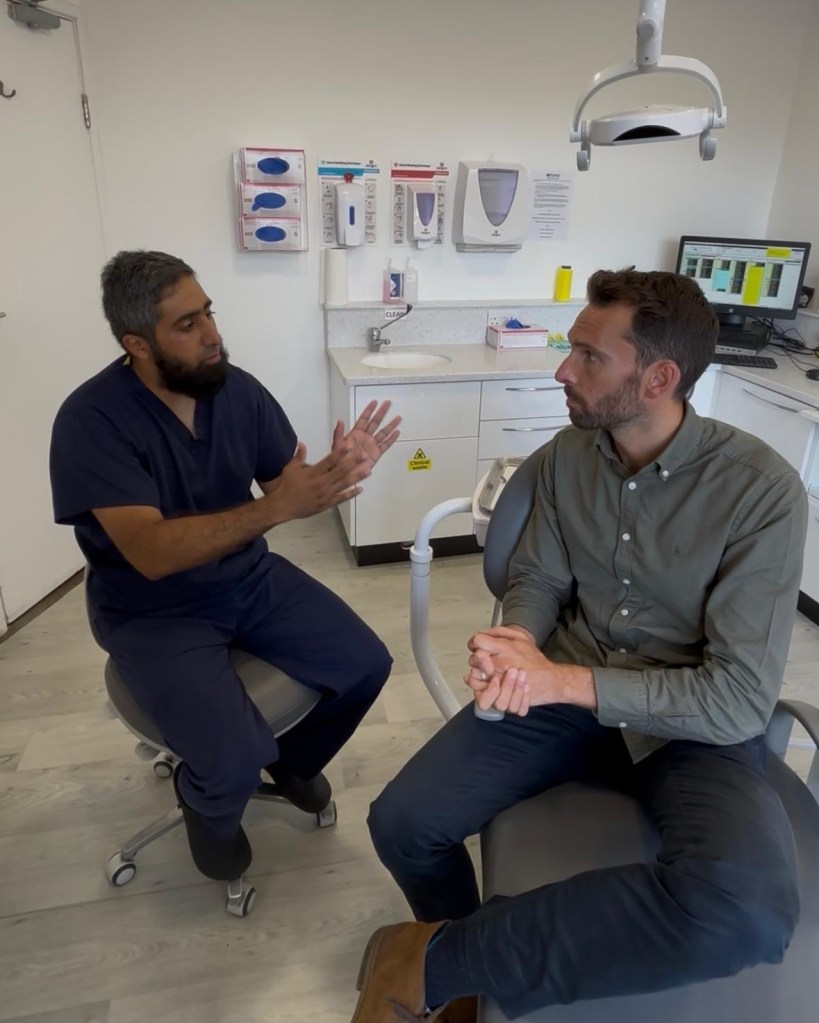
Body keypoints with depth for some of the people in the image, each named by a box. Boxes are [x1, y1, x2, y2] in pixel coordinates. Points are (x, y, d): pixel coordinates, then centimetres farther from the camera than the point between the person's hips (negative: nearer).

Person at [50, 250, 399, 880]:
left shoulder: (240, 389, -6)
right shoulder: (91, 420, -21)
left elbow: (288, 489, -2)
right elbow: (151, 552, -31)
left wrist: (336, 473, -25)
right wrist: (277, 508, -41)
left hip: (250, 578, 5)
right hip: (153, 610, -5)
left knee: (367, 664, -3)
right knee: (233, 761, -22)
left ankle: (292, 759, 28)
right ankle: (208, 808, 19)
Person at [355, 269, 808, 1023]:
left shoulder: (763, 490, -18)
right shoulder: (568, 454, -1)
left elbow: (741, 698, -20)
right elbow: (537, 578, 4)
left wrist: (565, 680, -26)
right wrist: (516, 648, -21)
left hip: (695, 723, -3)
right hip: (561, 691, 4)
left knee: (748, 912, -34)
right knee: (402, 823, -9)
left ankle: (436, 960, -15)